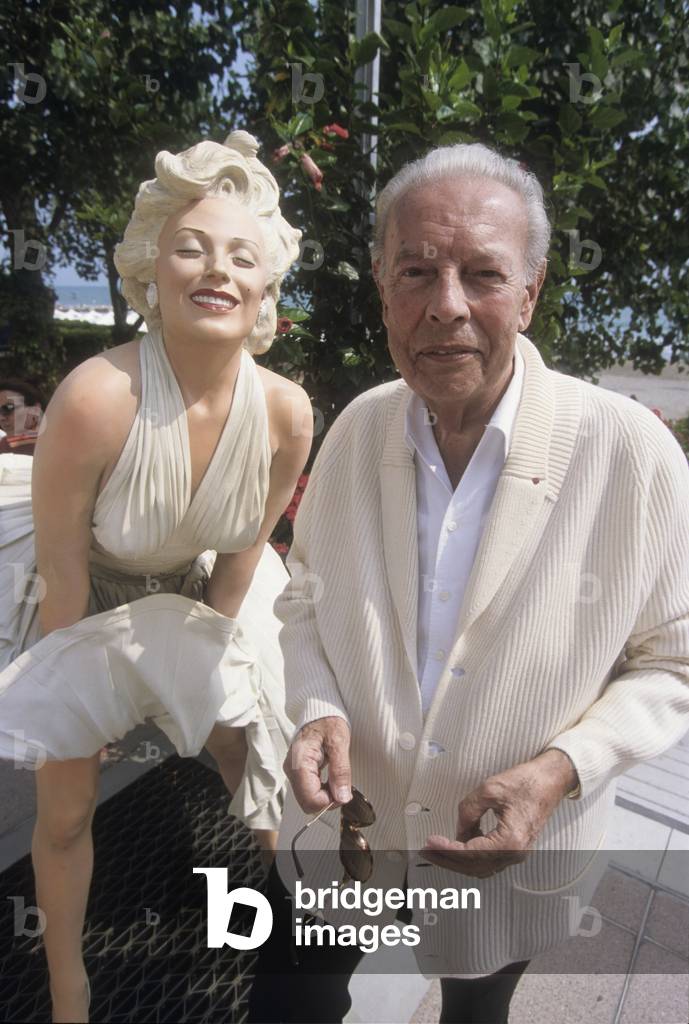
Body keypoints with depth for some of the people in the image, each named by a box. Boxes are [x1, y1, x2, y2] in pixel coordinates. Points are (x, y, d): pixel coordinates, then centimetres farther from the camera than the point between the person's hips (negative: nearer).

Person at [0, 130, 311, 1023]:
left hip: (198, 594, 3)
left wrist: (203, 656, 0)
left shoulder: (285, 411, -22)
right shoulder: (95, 398, -33)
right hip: (82, 599, -2)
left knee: (260, 768, 14)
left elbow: (243, 554, -7)